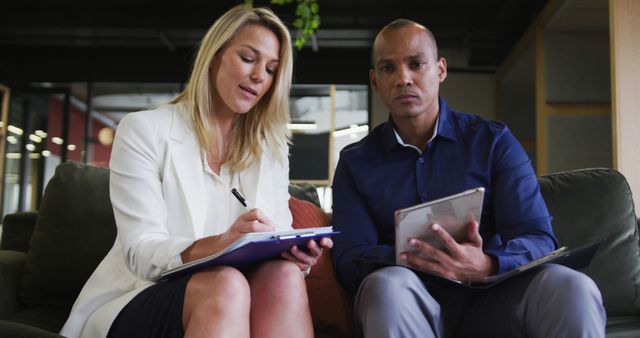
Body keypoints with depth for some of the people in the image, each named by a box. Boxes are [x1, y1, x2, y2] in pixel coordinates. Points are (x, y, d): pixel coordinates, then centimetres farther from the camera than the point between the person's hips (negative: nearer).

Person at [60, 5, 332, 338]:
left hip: (225, 298, 4)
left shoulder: (271, 149, 12)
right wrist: (219, 245, -32)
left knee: (283, 274, -30)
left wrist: (296, 252, -22)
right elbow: (141, 253, -12)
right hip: (137, 301, -3)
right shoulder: (144, 131, -2)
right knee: (225, 284, -36)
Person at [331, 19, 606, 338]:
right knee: (387, 285, -35)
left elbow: (538, 240, -4)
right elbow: (349, 259, -4)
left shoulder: (493, 140, 5)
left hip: (492, 296, 1)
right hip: (413, 303, 0)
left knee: (573, 288, -30)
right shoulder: (355, 161, 7)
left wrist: (485, 265, -28)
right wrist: (412, 260, -26)